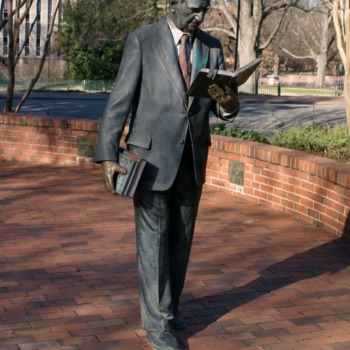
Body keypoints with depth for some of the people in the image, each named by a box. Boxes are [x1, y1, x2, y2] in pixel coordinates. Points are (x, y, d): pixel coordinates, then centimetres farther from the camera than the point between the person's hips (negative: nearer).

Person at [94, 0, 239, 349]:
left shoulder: (211, 47, 5)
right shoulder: (142, 40, -8)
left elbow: (224, 108, 1)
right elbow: (120, 101, -11)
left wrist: (228, 102, -24)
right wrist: (107, 157, -17)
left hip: (191, 159, 5)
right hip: (151, 157, -5)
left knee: (180, 238, 13)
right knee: (153, 239, 0)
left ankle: (167, 306, 32)